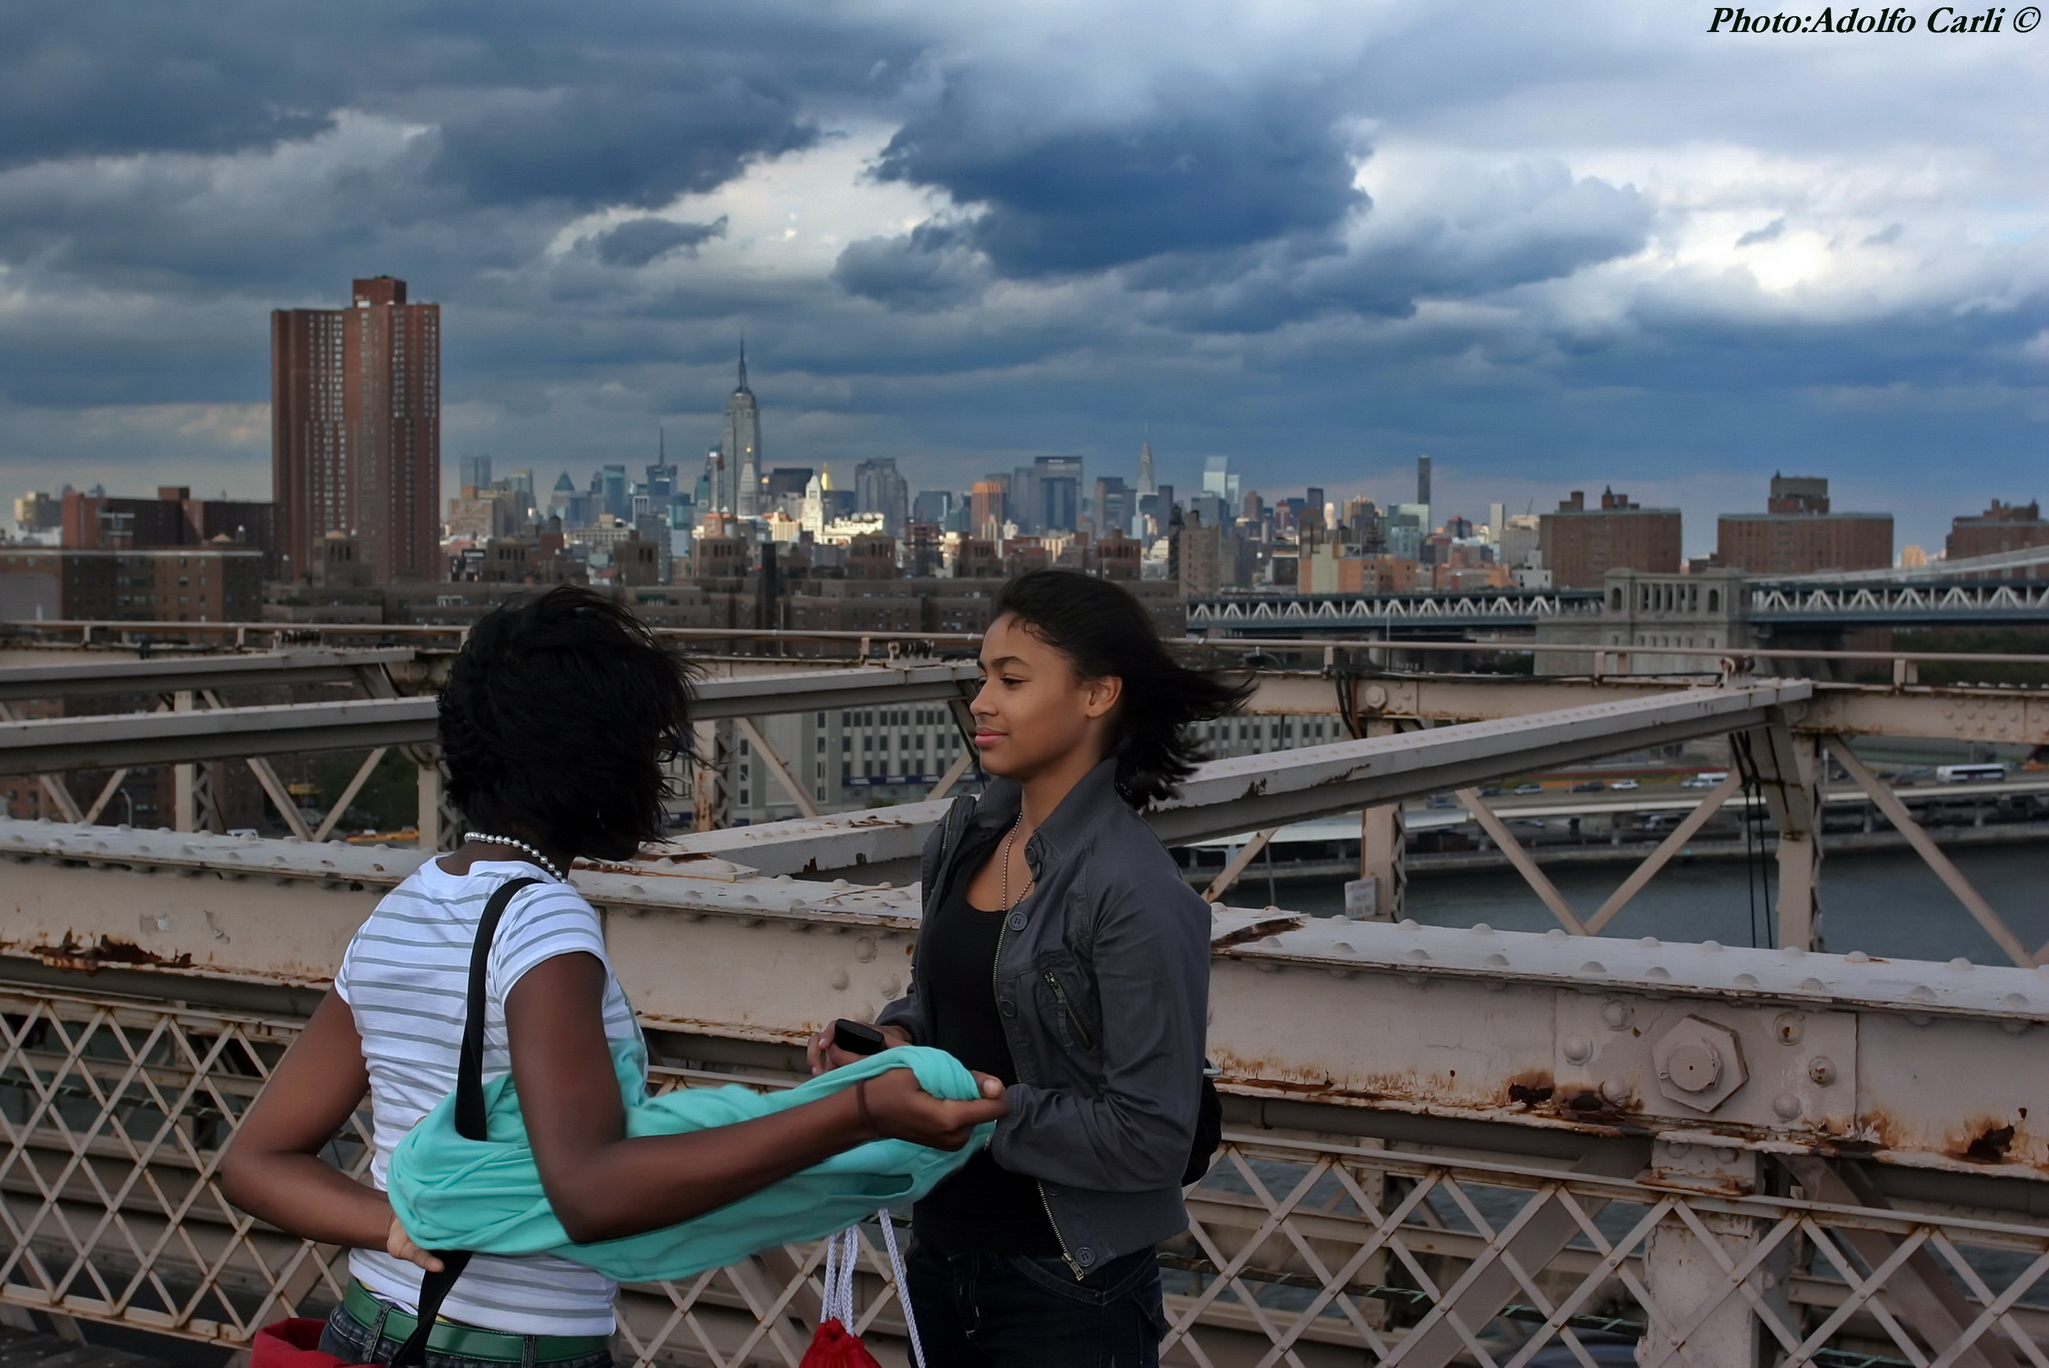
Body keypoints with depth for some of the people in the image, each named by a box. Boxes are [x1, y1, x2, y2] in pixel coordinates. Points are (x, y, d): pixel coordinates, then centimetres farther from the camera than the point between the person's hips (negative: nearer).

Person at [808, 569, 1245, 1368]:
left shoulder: (1137, 895, -19)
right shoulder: (963, 838, 1)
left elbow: (1151, 1139, -20)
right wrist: (896, 1038, -2)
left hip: (1066, 1289, -6)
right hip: (941, 1254, 7)